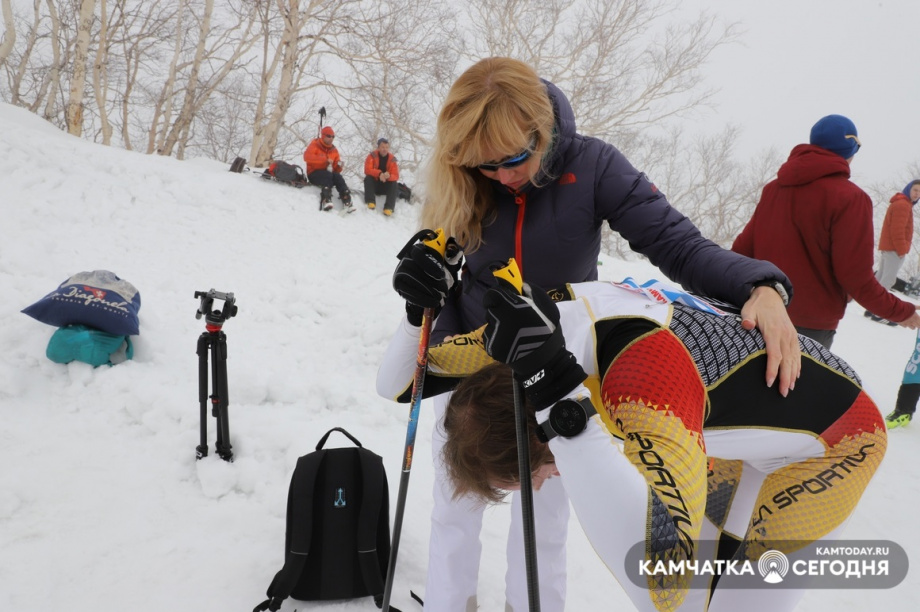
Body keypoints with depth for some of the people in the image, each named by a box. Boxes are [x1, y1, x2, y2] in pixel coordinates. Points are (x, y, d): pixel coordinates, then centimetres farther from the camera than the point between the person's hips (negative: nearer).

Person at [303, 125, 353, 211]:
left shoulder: (334, 150, 15)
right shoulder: (315, 145, 2)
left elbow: (337, 170, 13)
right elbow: (307, 156, -20)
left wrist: (339, 165, -13)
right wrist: (325, 159, -25)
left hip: (328, 174, 4)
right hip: (314, 174, -4)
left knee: (338, 177, -27)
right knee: (328, 175, -35)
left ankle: (347, 202, -38)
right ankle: (326, 200, -51)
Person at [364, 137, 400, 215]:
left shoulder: (393, 159, -6)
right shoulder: (372, 155, -9)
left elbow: (396, 176, -13)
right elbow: (367, 170, -20)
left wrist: (389, 176, -37)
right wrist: (379, 174, -37)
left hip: (385, 186, 1)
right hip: (373, 184, -1)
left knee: (393, 183, -27)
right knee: (368, 178, -28)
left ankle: (389, 207, -37)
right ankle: (370, 202, -36)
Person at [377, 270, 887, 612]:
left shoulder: (645, 373, -43)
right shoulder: (535, 320, -20)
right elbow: (400, 383, -8)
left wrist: (555, 388, -57)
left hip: (836, 431, -6)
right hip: (750, 424, 7)